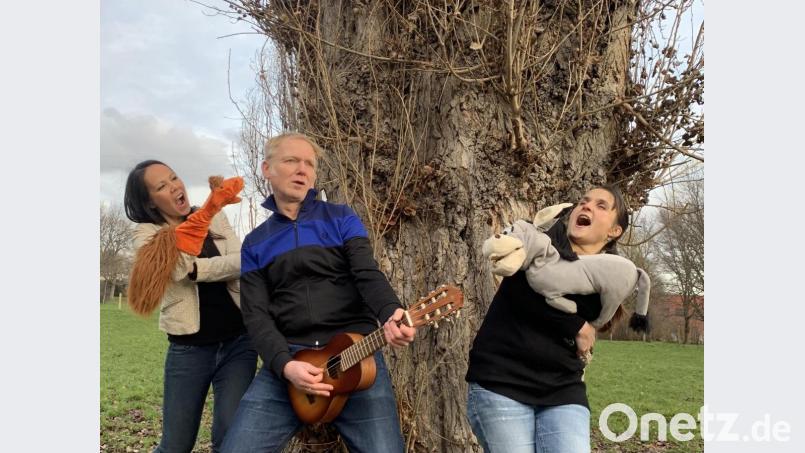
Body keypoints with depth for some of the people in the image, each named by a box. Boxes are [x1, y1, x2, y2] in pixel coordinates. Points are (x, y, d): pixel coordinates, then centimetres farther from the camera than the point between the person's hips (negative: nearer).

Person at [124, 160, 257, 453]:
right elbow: (183, 270, -18)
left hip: (238, 340, 2)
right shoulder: (147, 234, -1)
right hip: (188, 348, -1)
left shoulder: (214, 217, 8)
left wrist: (196, 268, -20)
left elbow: (241, 263, -5)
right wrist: (243, 260, -21)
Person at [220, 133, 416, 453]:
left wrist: (391, 314, -28)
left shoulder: (341, 219, 9)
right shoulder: (254, 244, 12)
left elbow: (367, 274, -5)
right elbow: (256, 314, 3)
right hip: (286, 360, 2)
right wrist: (285, 365, -15)